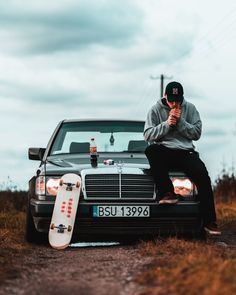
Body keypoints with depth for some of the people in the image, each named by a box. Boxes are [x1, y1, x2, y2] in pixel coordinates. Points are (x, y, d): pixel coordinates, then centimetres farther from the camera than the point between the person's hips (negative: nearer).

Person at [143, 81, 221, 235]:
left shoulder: (190, 108, 9)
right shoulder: (156, 110, 6)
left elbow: (196, 133, 3)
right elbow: (148, 135, -1)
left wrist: (180, 121, -10)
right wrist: (166, 124, -12)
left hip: (186, 151, 1)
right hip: (164, 151, -1)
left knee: (202, 175, -27)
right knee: (151, 150, -36)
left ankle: (210, 221, -26)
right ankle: (166, 192, -32)